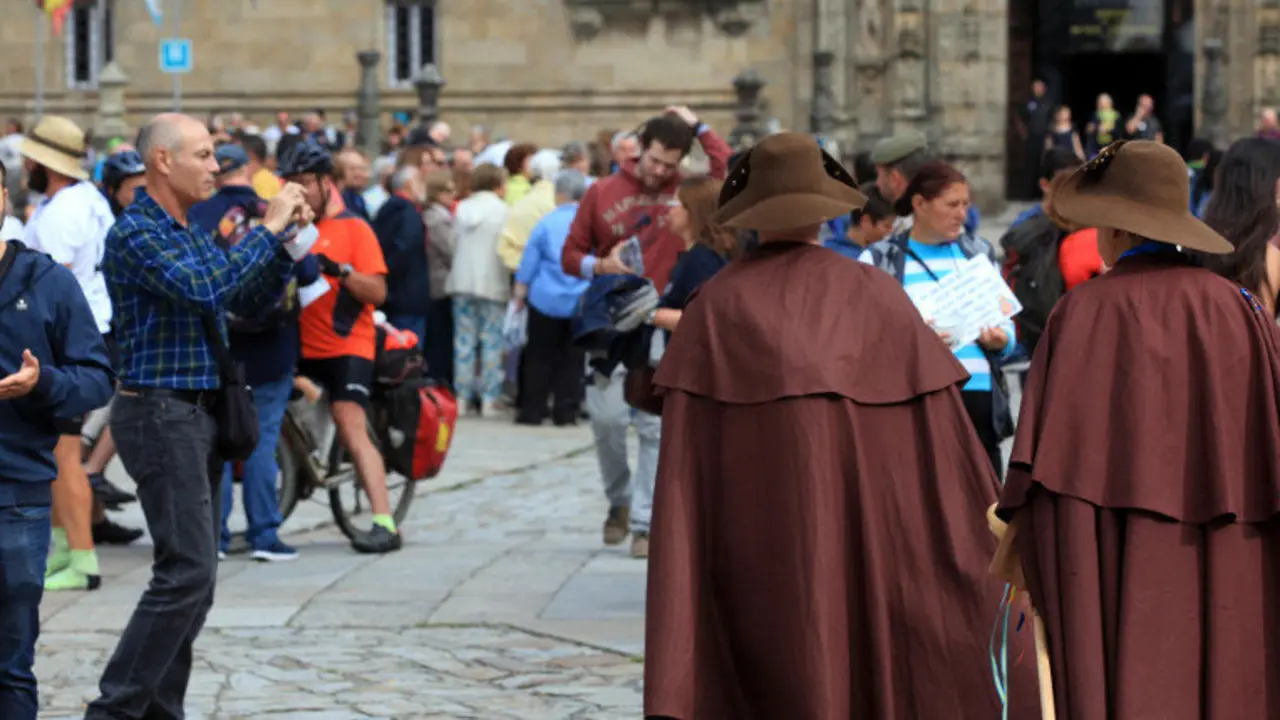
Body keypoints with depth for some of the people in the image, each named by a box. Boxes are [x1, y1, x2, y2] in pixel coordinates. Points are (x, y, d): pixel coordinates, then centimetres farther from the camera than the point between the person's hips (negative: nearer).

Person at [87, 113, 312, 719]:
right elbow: (206, 288, -26)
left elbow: (249, 300, 18)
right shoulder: (136, 233, -12)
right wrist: (268, 228, -18)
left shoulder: (192, 235, 16)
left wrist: (286, 240, 4)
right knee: (188, 571, -15)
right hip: (160, 413, -9)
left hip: (197, 415, 9)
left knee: (194, 576, 8)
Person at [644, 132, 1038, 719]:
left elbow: (683, 471, -5)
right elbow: (943, 437, 2)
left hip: (758, 554, -1)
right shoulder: (878, 297, 3)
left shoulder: (716, 307, 0)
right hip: (866, 542, 1)